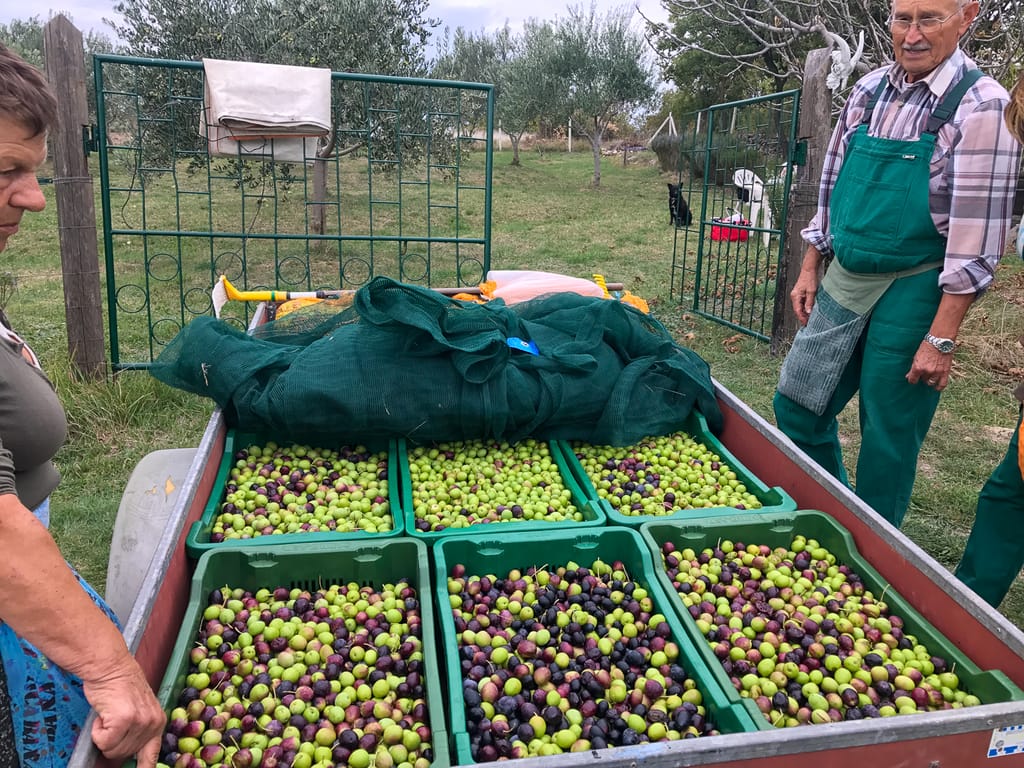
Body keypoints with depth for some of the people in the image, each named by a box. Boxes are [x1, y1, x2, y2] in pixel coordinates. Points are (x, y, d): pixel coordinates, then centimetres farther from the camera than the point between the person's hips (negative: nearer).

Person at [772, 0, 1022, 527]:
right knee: (796, 405, 11)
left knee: (888, 436, 4)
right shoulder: (869, 91, 6)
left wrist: (941, 340, -18)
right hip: (843, 278, 6)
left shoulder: (981, 107, -12)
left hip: (911, 291, -6)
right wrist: (810, 267, 12)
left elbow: (976, 238, -15)